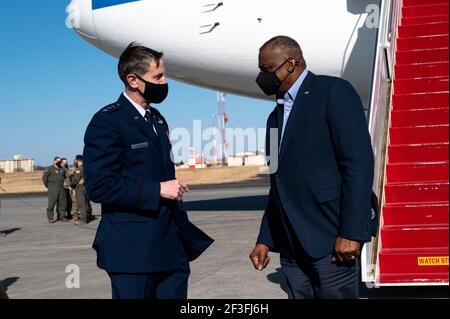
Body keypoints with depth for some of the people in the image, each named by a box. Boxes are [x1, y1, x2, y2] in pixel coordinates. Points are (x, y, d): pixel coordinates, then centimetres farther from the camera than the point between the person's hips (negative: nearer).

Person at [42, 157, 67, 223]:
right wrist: (48, 186, 1)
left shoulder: (62, 169, 12)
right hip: (53, 189, -6)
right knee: (52, 203, -8)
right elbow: (44, 178, -3)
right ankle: (50, 218, -4)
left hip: (61, 188, 6)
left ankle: (61, 217, 13)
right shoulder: (49, 169, -5)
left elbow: (64, 177, 27)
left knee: (62, 203, 5)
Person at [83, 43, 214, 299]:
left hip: (172, 247, 8)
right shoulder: (108, 122, -10)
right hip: (133, 249, -8)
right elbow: (99, 186, -19)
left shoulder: (157, 119, 16)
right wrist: (158, 190, -18)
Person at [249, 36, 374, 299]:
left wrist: (350, 233, -19)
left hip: (331, 238, -7)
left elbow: (359, 163, -13)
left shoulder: (334, 92, -4)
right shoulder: (276, 116, 20)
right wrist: (265, 240, 15)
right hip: (292, 247, 7)